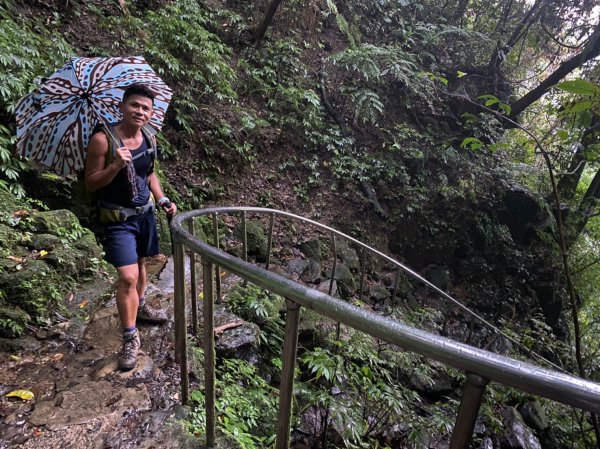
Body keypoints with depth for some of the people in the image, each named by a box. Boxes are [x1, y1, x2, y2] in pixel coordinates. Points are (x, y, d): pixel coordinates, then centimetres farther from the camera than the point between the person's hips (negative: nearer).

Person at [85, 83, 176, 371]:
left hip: (145, 214, 6)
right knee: (128, 276, -12)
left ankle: (140, 307, 44)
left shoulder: (148, 139, 2)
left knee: (140, 263, 21)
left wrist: (162, 200, 4)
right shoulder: (102, 139, -17)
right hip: (118, 219, -6)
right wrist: (116, 165, -30)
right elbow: (91, 183, -14)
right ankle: (130, 336, 4)